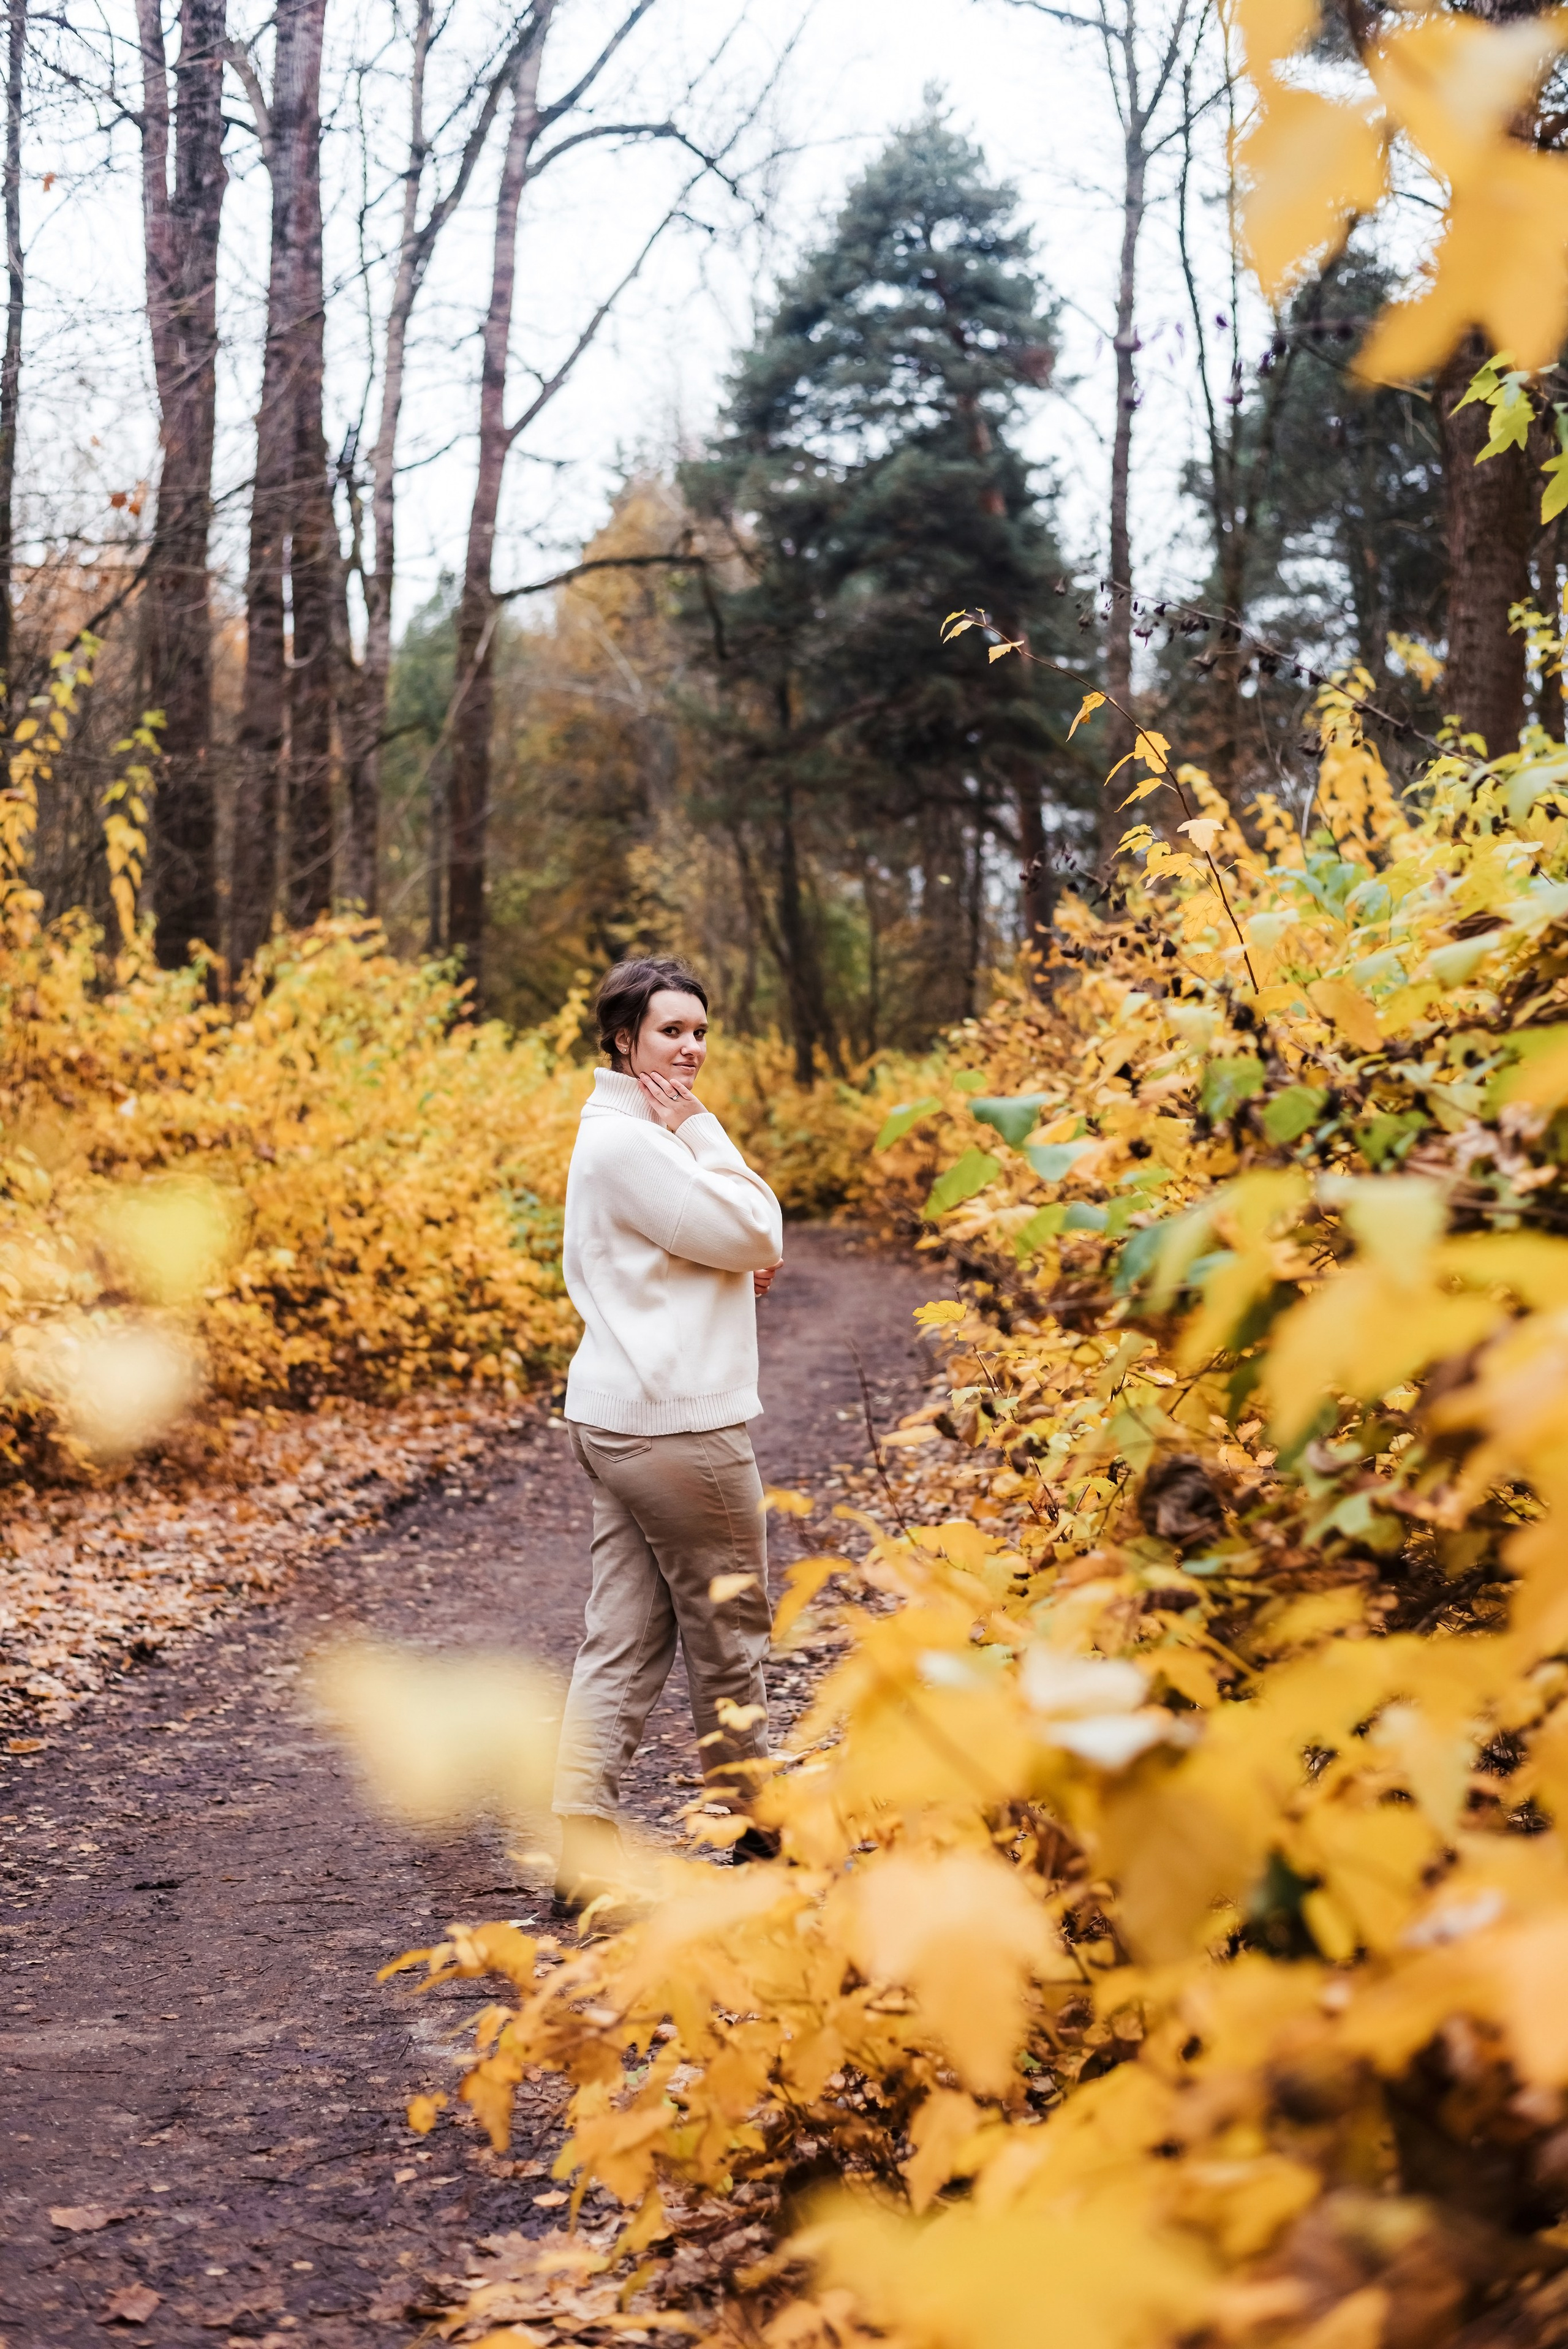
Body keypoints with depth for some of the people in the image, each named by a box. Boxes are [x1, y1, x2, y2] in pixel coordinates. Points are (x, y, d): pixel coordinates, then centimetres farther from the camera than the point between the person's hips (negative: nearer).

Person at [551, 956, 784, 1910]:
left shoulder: (637, 1136, 17)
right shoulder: (629, 1145, -16)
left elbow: (743, 1241, 26)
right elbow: (755, 1233, -16)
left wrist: (733, 1266, 5)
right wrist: (702, 1131, -9)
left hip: (628, 1421, 10)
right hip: (674, 1425, -10)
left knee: (625, 1644, 6)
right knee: (729, 1636, 7)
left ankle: (583, 1852, 5)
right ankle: (760, 1833, 23)